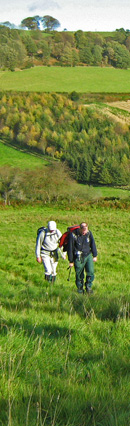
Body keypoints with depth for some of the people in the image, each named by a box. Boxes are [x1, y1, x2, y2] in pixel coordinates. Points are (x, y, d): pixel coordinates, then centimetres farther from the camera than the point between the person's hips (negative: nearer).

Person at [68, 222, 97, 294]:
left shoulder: (89, 233, -5)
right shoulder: (73, 235, -16)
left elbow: (93, 244, 10)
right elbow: (70, 248, -8)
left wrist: (95, 256, 15)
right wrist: (71, 261, -4)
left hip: (88, 256, 3)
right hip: (78, 258, -3)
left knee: (90, 272, -10)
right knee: (79, 275, 3)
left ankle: (88, 286, 9)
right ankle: (80, 289, 22)